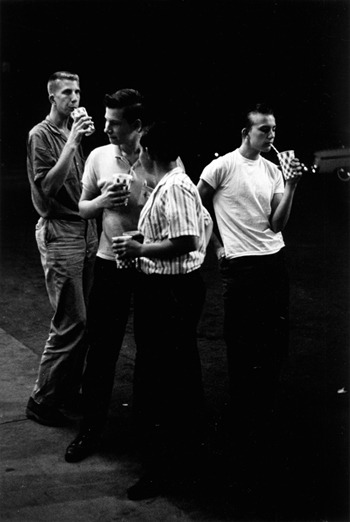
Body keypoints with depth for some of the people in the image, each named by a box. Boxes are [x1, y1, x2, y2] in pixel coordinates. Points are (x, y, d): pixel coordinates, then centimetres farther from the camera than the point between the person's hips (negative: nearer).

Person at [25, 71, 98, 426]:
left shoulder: (74, 132, 14)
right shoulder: (41, 135, -7)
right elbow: (48, 187, -18)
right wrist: (71, 143, -20)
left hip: (85, 228, 7)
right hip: (59, 232, -7)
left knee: (80, 319, 9)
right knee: (71, 322, -7)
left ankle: (69, 392, 22)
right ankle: (42, 402, 5)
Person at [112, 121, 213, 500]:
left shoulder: (173, 189, -19)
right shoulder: (179, 183, 13)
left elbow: (184, 242, -27)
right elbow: (205, 223, 21)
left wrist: (139, 250, -19)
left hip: (168, 293, -11)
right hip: (184, 284, 11)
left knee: (154, 382, -6)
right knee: (182, 370, 22)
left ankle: (159, 467, 0)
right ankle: (186, 440, 37)